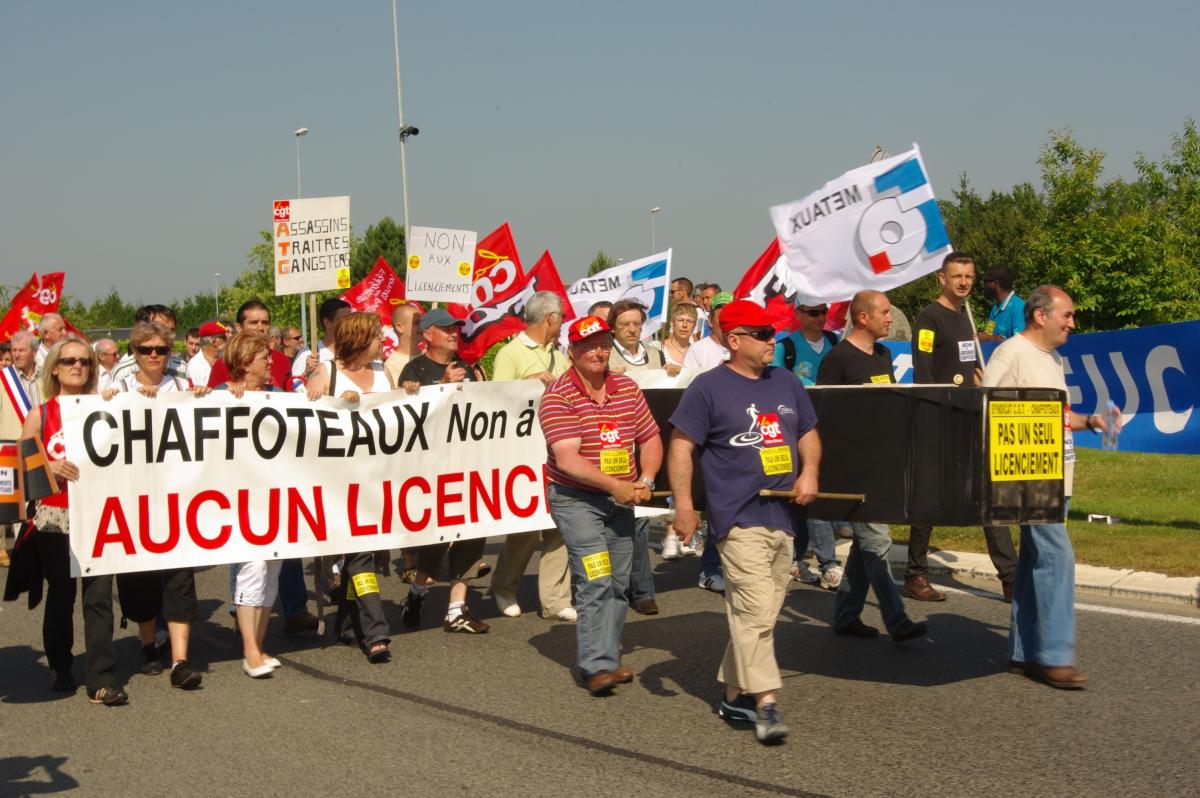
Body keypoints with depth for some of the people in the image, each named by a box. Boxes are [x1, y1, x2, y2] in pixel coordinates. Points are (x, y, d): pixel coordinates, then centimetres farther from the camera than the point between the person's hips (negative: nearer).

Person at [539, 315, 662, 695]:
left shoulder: (627, 388, 6)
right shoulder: (558, 396, -12)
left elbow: (650, 439, 13)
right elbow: (567, 460, -20)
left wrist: (644, 481, -5)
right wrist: (616, 485, -23)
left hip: (621, 499, 6)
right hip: (575, 499, -6)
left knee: (618, 582, 9)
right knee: (595, 581, -15)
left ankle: (606, 659, 20)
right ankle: (596, 666, -11)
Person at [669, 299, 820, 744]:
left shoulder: (787, 383, 15)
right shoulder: (708, 387, -4)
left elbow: (808, 434, 24)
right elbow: (681, 445, -5)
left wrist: (809, 472, 4)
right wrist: (683, 503, -13)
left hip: (783, 518, 7)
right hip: (738, 518, -7)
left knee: (757, 614, 12)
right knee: (755, 610, -14)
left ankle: (734, 694, 23)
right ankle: (765, 703, -13)